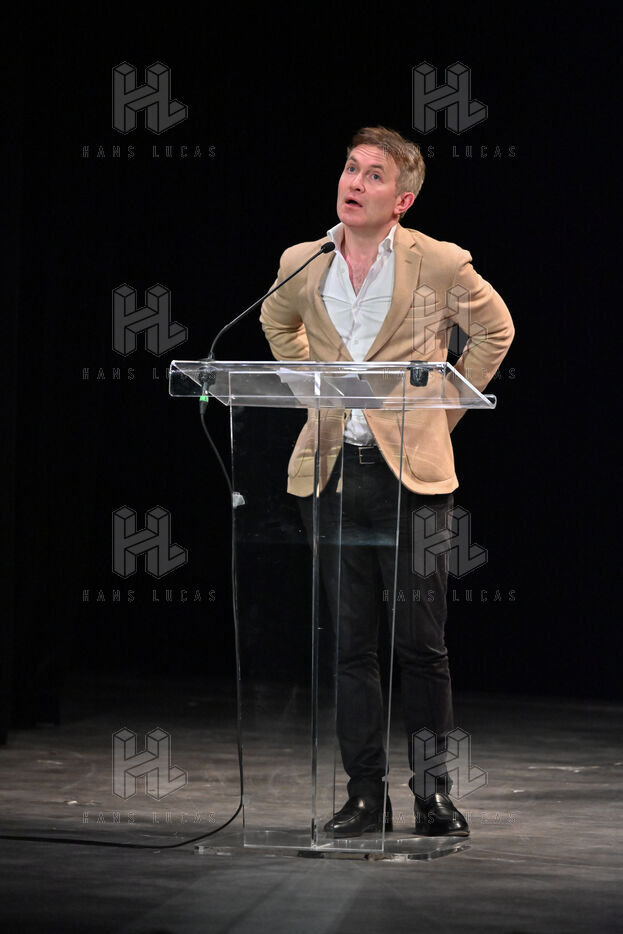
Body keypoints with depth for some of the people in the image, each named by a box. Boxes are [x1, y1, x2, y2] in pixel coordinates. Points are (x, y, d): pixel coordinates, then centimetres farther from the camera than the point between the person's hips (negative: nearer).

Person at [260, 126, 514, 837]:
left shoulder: (440, 265, -5)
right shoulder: (301, 264, 5)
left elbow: (495, 330, 11)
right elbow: (277, 321, 27)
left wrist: (444, 409, 7)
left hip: (410, 470, -3)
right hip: (331, 470, 3)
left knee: (421, 644, -1)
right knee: (349, 643, 5)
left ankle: (434, 796, 9)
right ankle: (365, 796, 11)